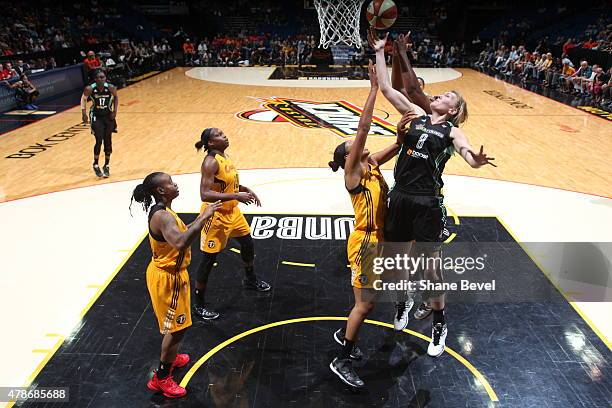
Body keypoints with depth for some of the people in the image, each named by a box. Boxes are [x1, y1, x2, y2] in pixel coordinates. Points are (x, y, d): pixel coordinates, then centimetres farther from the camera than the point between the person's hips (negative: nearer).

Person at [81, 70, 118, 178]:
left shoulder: (111, 88, -15)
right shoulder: (89, 89, -17)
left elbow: (116, 97, 5)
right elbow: (83, 99, 2)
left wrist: (115, 111, -3)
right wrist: (84, 114, -3)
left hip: (108, 116, 2)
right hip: (96, 117, -2)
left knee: (108, 142, 5)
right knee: (99, 141, -11)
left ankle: (107, 166, 22)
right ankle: (96, 165, 8)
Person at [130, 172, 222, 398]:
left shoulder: (162, 211, 4)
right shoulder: (162, 216, -29)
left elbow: (180, 234, 17)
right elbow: (180, 243, -46)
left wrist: (200, 219, 8)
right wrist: (203, 218, -41)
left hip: (169, 273, 10)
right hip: (167, 278, -10)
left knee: (174, 326, 28)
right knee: (177, 328, 4)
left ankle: (170, 357, 51)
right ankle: (161, 379, 20)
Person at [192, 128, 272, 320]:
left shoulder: (224, 157, 4)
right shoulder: (210, 162, -24)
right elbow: (205, 194, -32)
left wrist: (246, 190, 8)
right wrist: (235, 196, -34)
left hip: (232, 211, 9)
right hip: (216, 216, -9)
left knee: (247, 243, 23)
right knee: (208, 259, 0)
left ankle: (250, 280, 48)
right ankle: (199, 305, 15)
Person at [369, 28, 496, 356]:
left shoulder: (451, 131, 0)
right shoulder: (416, 115, 9)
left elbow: (469, 155, -19)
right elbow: (386, 88, 5)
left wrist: (478, 160, -41)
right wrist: (379, 52, 2)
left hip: (428, 203, -3)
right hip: (400, 197, 4)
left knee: (431, 267, 5)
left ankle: (439, 323, 28)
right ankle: (404, 301, 45)